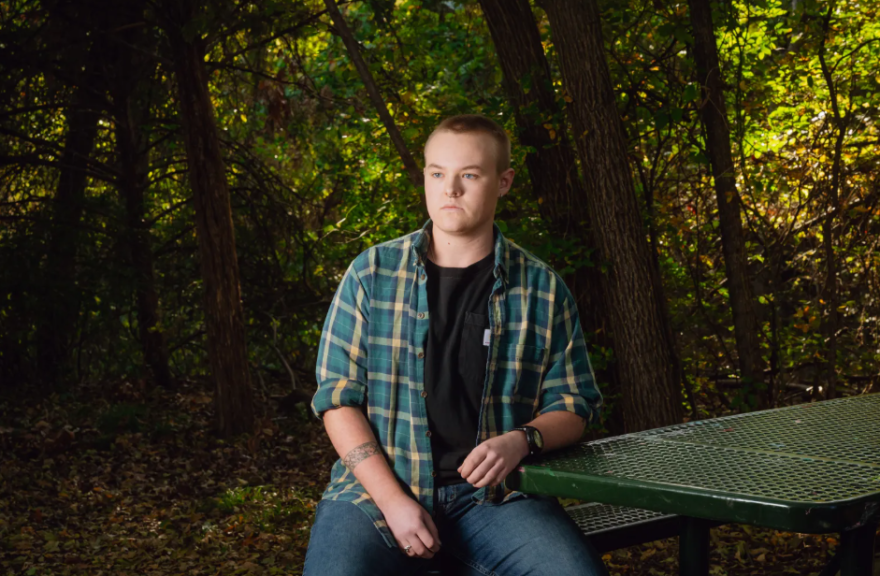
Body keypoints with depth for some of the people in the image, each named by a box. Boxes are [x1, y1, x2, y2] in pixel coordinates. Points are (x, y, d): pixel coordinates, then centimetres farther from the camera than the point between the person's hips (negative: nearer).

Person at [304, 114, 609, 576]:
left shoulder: (541, 288, 8)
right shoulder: (372, 273, 6)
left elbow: (573, 402, 13)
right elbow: (337, 398, 3)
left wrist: (522, 439, -10)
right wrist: (393, 501, -9)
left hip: (494, 495, 1)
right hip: (378, 488, -1)